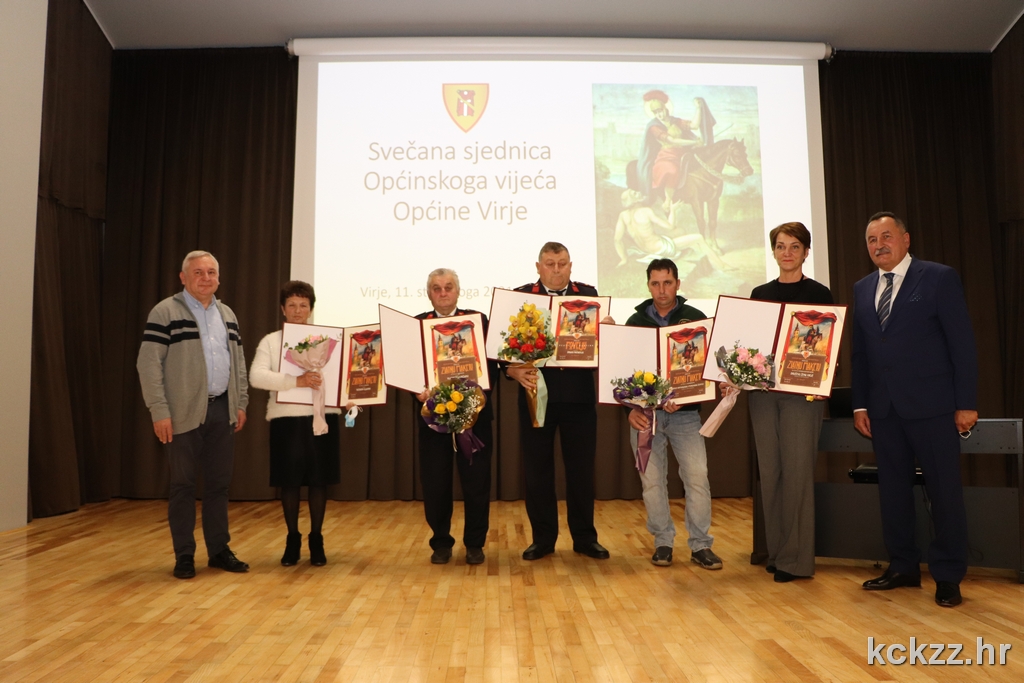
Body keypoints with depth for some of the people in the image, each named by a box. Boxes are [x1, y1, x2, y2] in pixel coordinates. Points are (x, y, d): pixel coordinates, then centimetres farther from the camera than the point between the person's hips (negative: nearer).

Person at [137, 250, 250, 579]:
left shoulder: (227, 314, 14)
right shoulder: (166, 312, -4)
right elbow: (149, 364, -9)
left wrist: (241, 404, 10)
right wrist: (160, 412, -13)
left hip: (222, 410, 5)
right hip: (184, 413, -5)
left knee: (219, 483, 10)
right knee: (183, 485, 4)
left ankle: (219, 550, 20)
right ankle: (184, 555, 14)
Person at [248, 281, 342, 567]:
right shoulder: (271, 341, 5)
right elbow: (256, 377, -10)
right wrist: (296, 381, -23)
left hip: (322, 416, 1)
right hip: (286, 418, 0)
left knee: (318, 480, 5)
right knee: (289, 481, 5)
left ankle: (316, 540, 19)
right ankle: (292, 540, 22)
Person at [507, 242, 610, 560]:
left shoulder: (588, 295, 7)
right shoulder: (521, 296, 3)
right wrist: (515, 370, -20)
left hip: (579, 396, 1)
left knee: (581, 469, 9)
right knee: (537, 469, 8)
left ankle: (585, 537, 23)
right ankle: (542, 538, 22)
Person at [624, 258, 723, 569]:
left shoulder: (696, 319, 3)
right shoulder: (636, 321, 8)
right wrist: (631, 408, -7)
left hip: (685, 413, -1)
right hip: (645, 411, 1)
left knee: (697, 476, -6)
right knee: (652, 480, 4)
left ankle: (700, 546, 8)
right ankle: (663, 543, 17)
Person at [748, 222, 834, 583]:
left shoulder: (819, 293, 1)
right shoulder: (760, 294, 12)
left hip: (801, 390, -4)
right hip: (762, 388, 4)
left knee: (797, 470, -4)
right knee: (769, 471, 6)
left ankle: (795, 558, 6)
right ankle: (776, 551, 18)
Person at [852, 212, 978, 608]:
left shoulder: (939, 278, -2)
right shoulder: (862, 289, 12)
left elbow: (962, 343, -5)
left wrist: (966, 403, -9)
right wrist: (860, 404, 7)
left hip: (931, 404, -5)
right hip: (883, 408, 5)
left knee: (944, 490, 2)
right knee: (892, 489, 10)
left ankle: (948, 576, 15)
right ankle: (903, 567, 23)